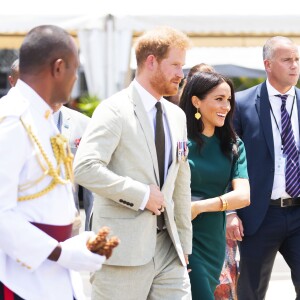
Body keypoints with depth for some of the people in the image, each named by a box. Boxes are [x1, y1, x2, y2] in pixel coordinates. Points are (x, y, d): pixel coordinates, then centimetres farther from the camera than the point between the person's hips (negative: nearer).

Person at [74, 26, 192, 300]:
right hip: (124, 248, -7)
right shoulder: (115, 110, -8)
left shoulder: (177, 116, 15)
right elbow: (85, 168, -21)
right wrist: (142, 194, -18)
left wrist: (184, 244, 18)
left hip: (167, 246, 7)